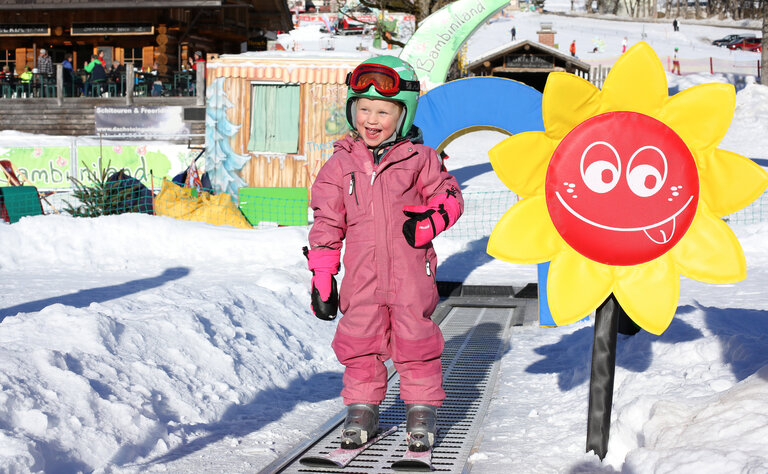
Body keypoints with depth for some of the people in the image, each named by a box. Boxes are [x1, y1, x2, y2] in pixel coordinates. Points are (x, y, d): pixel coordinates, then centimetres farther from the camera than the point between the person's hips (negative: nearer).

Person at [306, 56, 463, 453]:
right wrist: (321, 277, 4)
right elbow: (326, 223, 8)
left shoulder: (419, 159, -1)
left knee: (415, 339, 2)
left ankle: (422, 410, 18)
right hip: (362, 275, 2)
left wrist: (429, 222, -14)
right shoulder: (340, 164, 5)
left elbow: (449, 197, 8)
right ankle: (361, 411, 22)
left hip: (410, 273, -2)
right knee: (359, 342, 6)